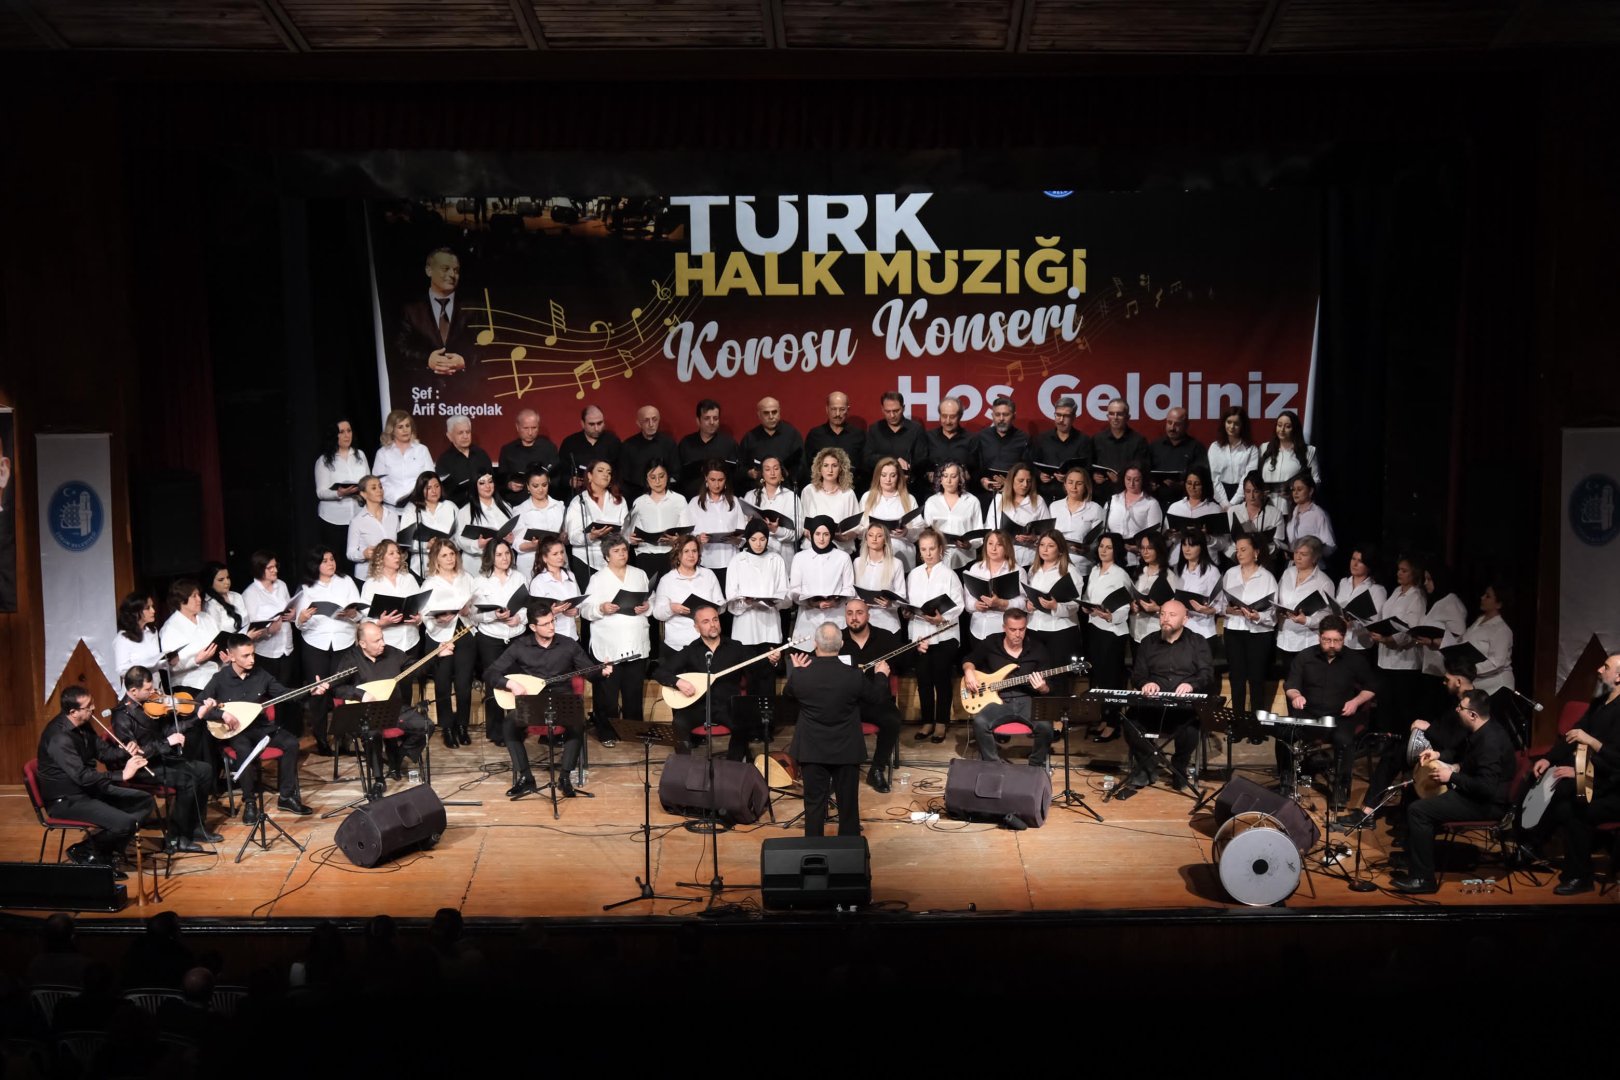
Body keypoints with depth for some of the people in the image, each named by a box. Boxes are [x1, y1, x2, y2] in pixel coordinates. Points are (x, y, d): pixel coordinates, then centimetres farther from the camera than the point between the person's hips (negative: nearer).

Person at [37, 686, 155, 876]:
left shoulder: (82, 725, 1)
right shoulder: (59, 737, -27)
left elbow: (102, 749, 13)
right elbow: (82, 776, -33)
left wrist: (126, 753, -8)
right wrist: (122, 775, -33)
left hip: (89, 788, 10)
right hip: (66, 800, -10)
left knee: (145, 802, 4)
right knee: (125, 823, -25)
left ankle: (105, 852, 6)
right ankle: (85, 852, 1)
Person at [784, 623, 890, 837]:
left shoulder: (800, 675, -17)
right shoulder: (854, 676, -19)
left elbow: (790, 692, 8)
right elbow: (876, 699, 1)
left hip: (811, 751, 0)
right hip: (847, 750, 0)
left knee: (814, 805, 10)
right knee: (848, 804, 13)